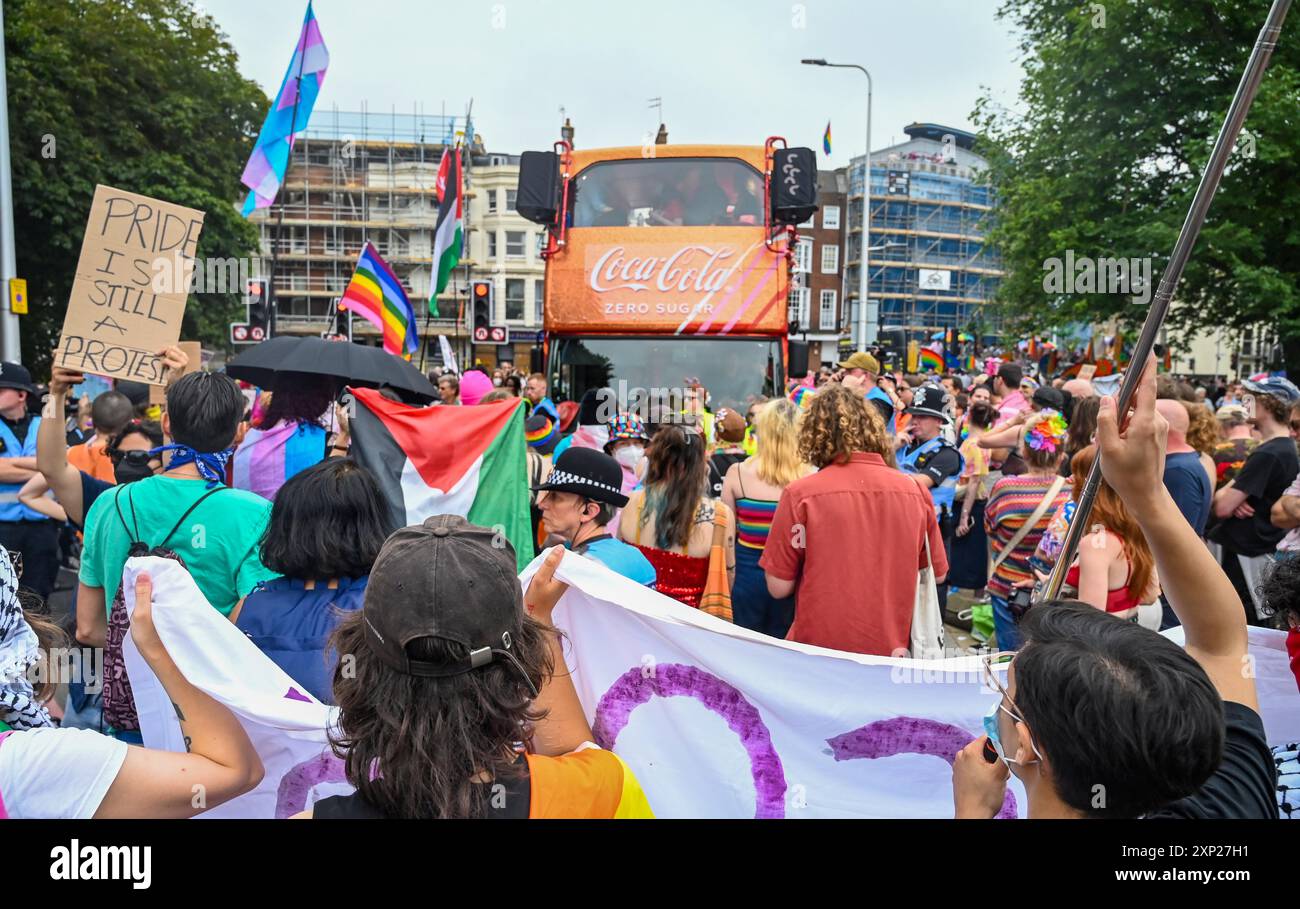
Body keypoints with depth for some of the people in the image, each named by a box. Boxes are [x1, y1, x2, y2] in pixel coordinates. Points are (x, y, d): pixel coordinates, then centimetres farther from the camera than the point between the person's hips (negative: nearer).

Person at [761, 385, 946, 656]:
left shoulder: (800, 494, -14)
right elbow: (937, 575, 7)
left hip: (819, 647, -2)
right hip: (892, 650, 3)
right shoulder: (915, 490, -6)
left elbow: (778, 587, -8)